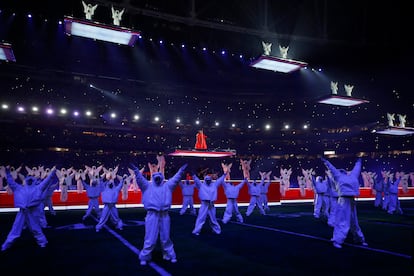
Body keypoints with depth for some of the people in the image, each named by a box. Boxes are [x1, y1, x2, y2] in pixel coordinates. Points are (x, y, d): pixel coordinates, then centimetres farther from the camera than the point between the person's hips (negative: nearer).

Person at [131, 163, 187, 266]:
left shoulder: (167, 186, 14)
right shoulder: (147, 186, 8)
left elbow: (175, 179, 6)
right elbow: (140, 179, -5)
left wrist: (181, 171, -6)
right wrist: (136, 170, -20)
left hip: (164, 215, 2)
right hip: (152, 215, -2)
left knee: (166, 238, 14)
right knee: (150, 238, -1)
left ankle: (169, 255, 27)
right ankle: (144, 257, 13)